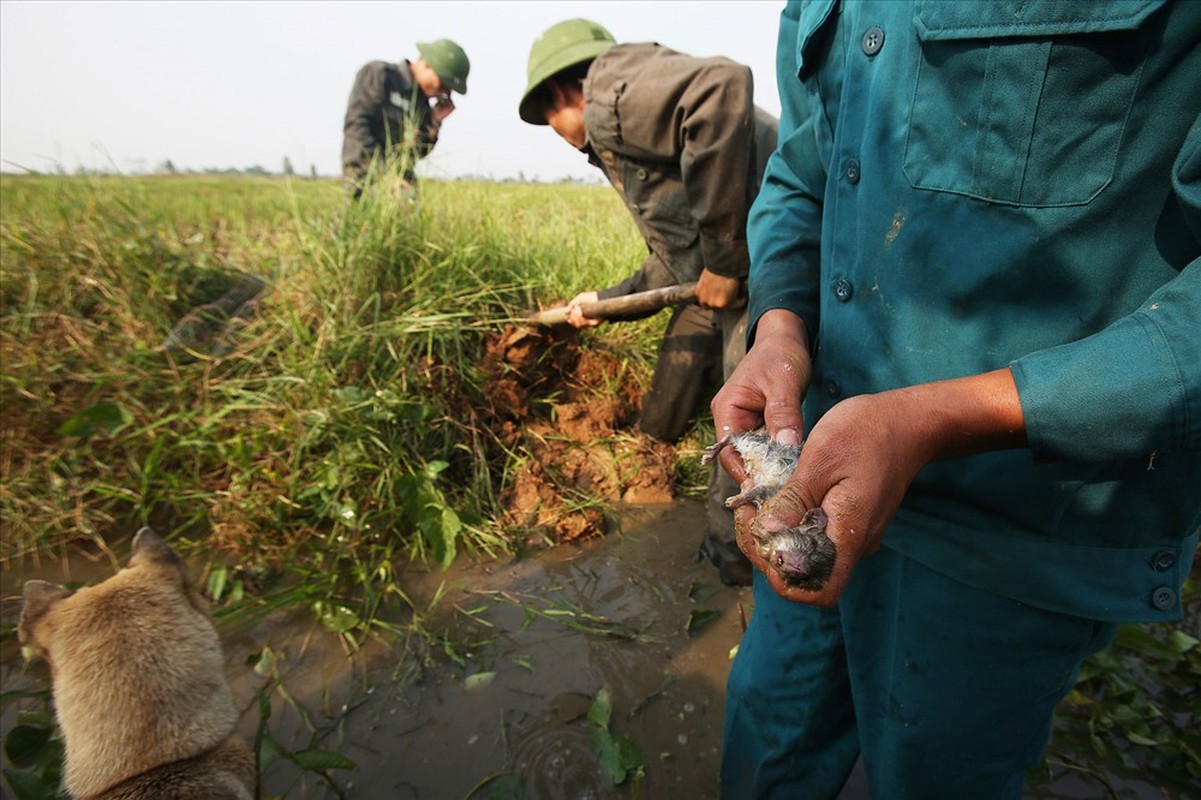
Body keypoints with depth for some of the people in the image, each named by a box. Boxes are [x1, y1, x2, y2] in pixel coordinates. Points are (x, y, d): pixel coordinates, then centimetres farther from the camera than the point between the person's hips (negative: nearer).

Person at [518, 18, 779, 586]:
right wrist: (606, 301, 34)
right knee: (665, 421, 17)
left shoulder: (609, 83, -3)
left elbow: (723, 90, -24)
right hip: (722, 282, 10)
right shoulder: (615, 145, 25)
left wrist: (721, 257, -21)